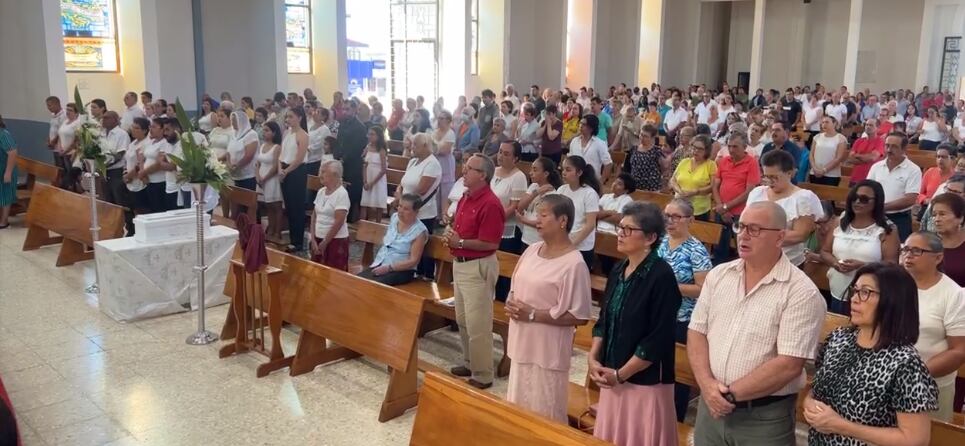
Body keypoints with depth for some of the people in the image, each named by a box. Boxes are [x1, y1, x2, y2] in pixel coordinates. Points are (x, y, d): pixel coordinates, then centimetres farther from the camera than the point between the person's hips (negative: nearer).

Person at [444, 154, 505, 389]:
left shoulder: (490, 204, -21)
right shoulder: (465, 197, 9)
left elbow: (490, 243, -23)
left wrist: (460, 242, -19)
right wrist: (450, 233, -1)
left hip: (478, 267, -10)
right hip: (460, 264, 10)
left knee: (477, 324, -3)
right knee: (463, 320, 20)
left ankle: (483, 375, 8)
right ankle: (469, 364, 35)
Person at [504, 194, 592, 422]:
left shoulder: (573, 264, -18)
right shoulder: (532, 250, 4)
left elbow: (579, 317, -19)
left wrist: (533, 314, -19)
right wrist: (511, 304, -5)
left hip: (548, 349, -7)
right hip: (523, 343, 8)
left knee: (544, 413, 4)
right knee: (520, 406, 20)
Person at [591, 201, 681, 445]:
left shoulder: (661, 276, -16)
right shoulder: (618, 270, 6)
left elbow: (658, 339, -19)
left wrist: (621, 374, -14)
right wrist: (593, 358, 0)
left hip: (645, 381, -7)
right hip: (611, 377, 7)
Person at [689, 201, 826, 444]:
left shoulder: (801, 292, -13)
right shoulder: (718, 275, 3)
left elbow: (789, 365, -18)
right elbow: (697, 332, 3)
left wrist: (731, 394, -16)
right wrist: (707, 384, -12)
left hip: (765, 416, -4)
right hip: (711, 405, 4)